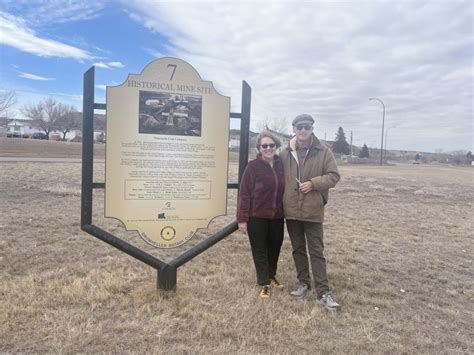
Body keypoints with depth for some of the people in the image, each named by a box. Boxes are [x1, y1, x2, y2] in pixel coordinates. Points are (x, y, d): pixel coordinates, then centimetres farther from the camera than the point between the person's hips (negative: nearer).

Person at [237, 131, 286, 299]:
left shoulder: (281, 165, 3)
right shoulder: (253, 166, -10)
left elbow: (284, 189, 8)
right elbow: (244, 193, -11)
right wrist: (242, 218, -13)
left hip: (277, 216, 5)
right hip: (257, 216, -4)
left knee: (275, 247, 17)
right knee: (260, 250, 6)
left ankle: (271, 276, 39)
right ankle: (265, 283, 20)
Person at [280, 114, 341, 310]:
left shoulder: (323, 151, -5)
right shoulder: (285, 153, 1)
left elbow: (334, 175, -4)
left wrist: (313, 183, -19)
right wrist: (280, 203, 2)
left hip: (313, 211, -3)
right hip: (291, 210, 3)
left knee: (317, 251, 3)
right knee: (298, 249, 15)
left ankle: (323, 292, 9)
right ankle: (303, 282, 31)